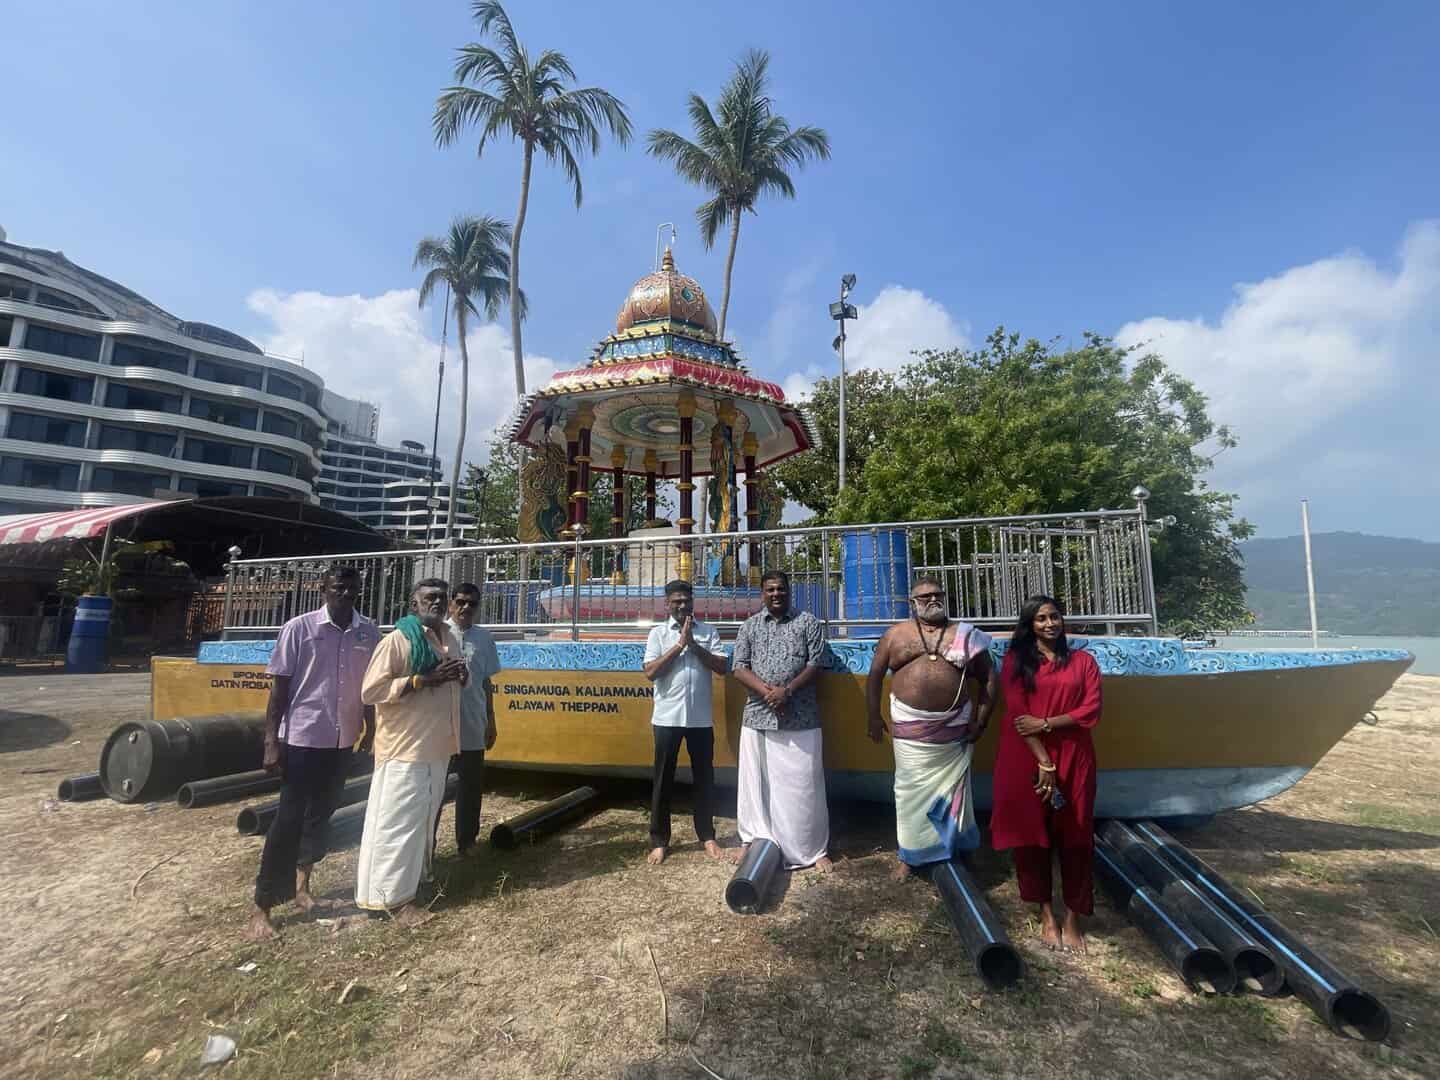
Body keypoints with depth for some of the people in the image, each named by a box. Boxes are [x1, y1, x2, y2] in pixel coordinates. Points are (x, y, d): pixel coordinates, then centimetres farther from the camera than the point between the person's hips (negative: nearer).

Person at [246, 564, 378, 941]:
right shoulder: (299, 628, -11)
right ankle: (261, 909, 16)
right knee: (288, 821, 2)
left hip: (342, 741, 4)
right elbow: (279, 687, -8)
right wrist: (271, 742, -10)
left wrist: (370, 730, 12)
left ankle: (301, 882, 38)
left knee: (320, 816, 17)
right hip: (302, 739, -4)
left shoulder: (368, 633, -1)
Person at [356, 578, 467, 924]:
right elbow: (370, 690, -18)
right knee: (397, 820, 0)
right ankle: (392, 895, 11)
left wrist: (462, 674, -3)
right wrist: (424, 679, -25)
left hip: (437, 745, 8)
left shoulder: (449, 638, 10)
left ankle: (413, 878, 34)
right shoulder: (397, 639, -14)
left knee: (424, 817, 18)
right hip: (404, 746, -8)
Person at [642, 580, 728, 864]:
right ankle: (659, 841, 20)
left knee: (703, 777, 12)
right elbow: (650, 672, -10)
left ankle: (707, 835, 27)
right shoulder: (658, 633, 0)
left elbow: (721, 667, -4)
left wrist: (694, 644, -13)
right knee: (663, 779, 7)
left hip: (701, 718, 2)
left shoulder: (708, 632, 4)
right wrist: (679, 644, -14)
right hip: (667, 717, -1)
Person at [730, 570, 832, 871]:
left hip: (801, 719, -2)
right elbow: (739, 667, 1)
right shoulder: (750, 626, 8)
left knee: (804, 784, 4)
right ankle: (754, 840, 28)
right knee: (755, 781, 10)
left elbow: (815, 664, -4)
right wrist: (767, 691, -14)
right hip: (757, 716, 2)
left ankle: (814, 849, 19)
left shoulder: (808, 623, 3)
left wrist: (787, 691, -16)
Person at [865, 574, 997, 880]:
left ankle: (953, 851, 28)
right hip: (910, 729, 0)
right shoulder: (895, 634, 5)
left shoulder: (964, 634, 5)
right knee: (912, 791, 7)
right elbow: (875, 676, 9)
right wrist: (874, 717, 6)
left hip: (955, 729, 1)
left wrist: (981, 720, 2)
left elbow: (988, 678, 9)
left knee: (952, 791, 9)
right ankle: (911, 856, 23)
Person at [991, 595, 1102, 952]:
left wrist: (1045, 724, -15)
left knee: (1073, 837, 7)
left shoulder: (1083, 661, 5)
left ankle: (1073, 918, 21)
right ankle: (1046, 914, 23)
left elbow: (1091, 711, -3)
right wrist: (1044, 763, -12)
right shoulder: (1017, 660, 0)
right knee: (1032, 833, 6)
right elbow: (1017, 713, -7)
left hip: (1073, 758, 1)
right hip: (1026, 758, -1)